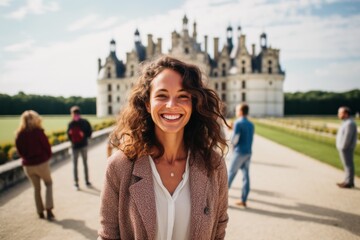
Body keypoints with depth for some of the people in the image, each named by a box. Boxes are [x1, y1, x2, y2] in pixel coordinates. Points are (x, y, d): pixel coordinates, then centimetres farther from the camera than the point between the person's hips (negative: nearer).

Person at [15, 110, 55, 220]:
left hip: (27, 165, 4)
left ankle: (40, 212, 24)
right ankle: (49, 209, 2)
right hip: (41, 163, -4)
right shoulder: (38, 132, -14)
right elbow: (47, 147, -9)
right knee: (48, 184, 15)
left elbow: (19, 150, 5)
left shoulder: (19, 135, -1)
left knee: (36, 188, 18)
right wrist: (47, 157, 9)